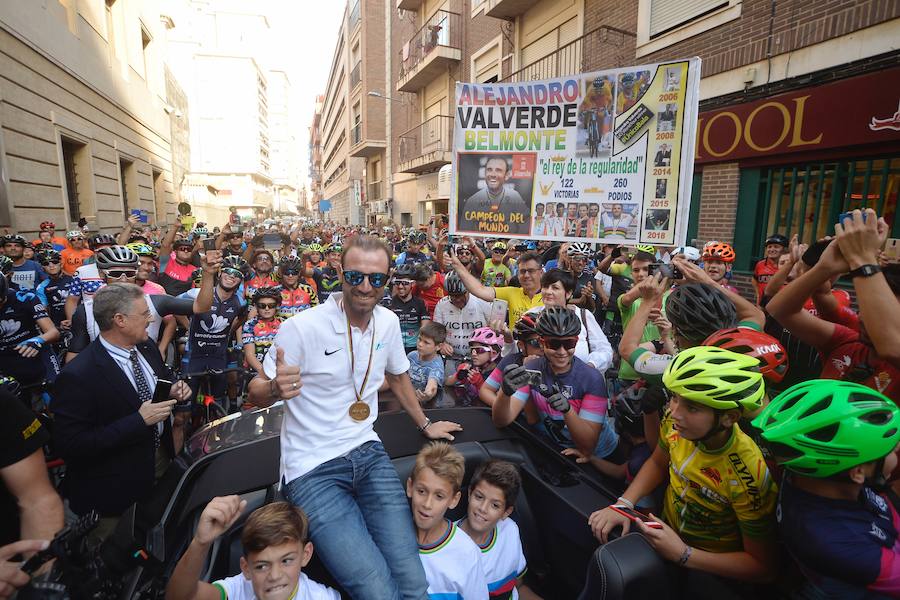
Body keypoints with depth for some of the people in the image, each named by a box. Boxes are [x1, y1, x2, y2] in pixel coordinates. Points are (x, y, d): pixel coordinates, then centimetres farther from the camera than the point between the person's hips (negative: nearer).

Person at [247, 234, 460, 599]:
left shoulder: (388, 322, 3)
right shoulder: (301, 328, -14)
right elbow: (255, 395, -6)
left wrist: (425, 425, 28)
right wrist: (276, 388, -29)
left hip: (367, 453, 5)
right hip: (313, 469, -4)